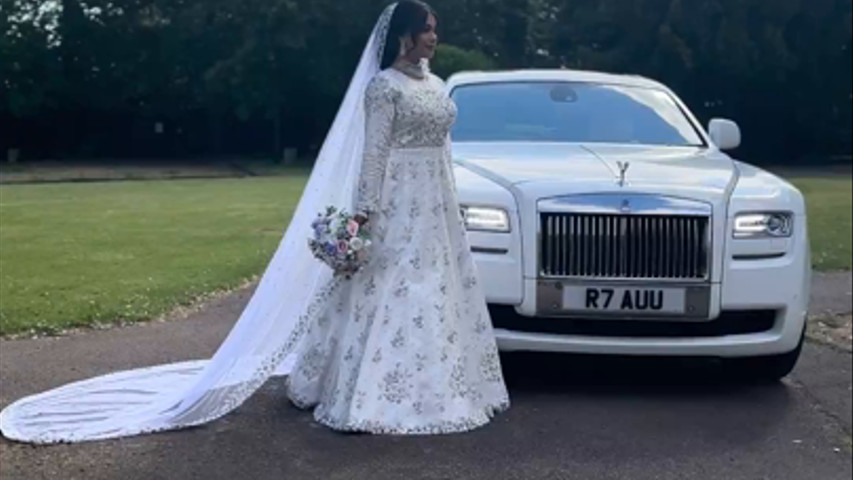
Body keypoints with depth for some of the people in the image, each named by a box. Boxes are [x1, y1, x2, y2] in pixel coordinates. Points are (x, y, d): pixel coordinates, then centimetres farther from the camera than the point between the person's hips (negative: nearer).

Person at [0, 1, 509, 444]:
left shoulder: (435, 83, 15)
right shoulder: (383, 85, -10)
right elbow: (373, 154, -15)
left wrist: (451, 206, 18)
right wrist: (364, 214, -20)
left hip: (436, 209, 8)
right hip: (397, 208, -8)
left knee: (437, 296, 10)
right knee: (387, 295, -7)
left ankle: (431, 387, 21)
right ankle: (369, 395, 1)